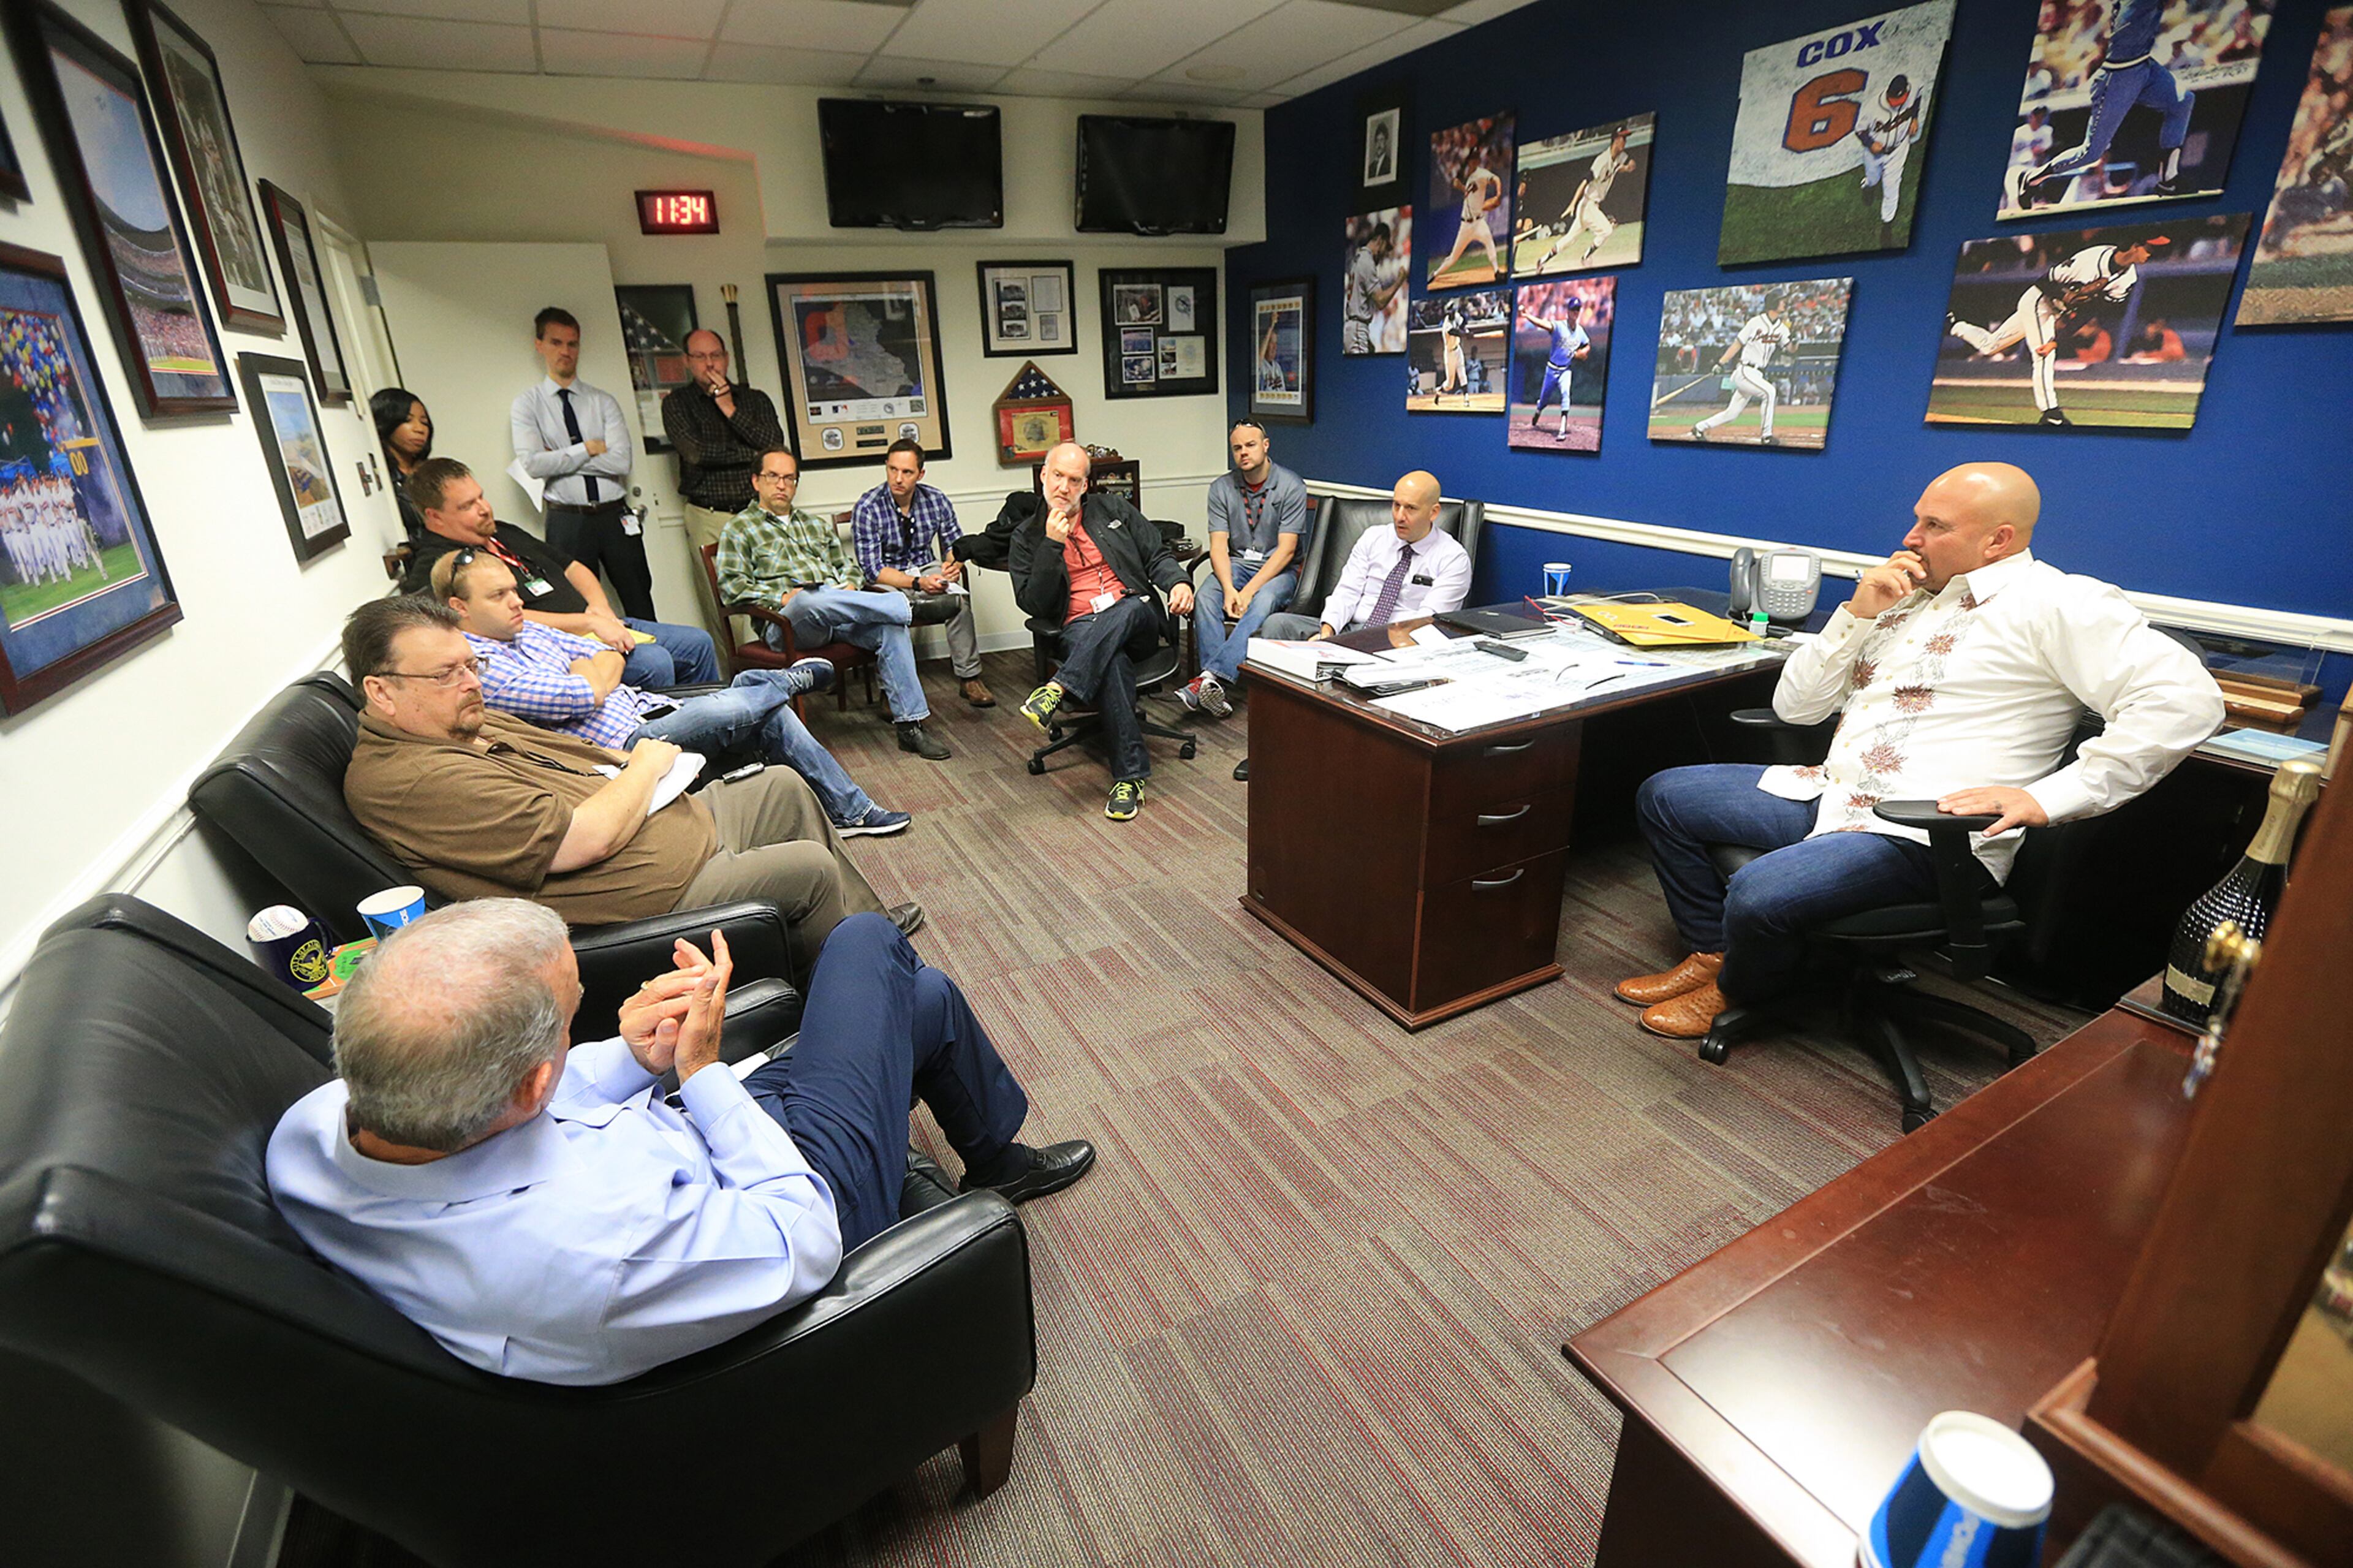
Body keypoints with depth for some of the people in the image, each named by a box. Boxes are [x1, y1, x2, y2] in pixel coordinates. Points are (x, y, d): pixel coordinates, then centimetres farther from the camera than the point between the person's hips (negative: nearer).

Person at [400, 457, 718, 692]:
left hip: (597, 624, 10)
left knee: (698, 643, 4)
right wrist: (589, 623, -24)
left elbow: (572, 567, 23)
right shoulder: (434, 567, -10)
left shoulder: (502, 534, 19)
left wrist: (599, 607, 1)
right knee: (654, 663, -31)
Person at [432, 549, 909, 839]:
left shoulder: (524, 629, 16)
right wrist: (588, 682, 1)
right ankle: (789, 679, 7)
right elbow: (585, 696, -20)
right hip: (623, 744, -9)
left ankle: (851, 810, 8)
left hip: (646, 711, 9)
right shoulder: (477, 665, -12)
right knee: (729, 707, -29)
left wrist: (592, 677, -5)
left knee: (770, 714, -1)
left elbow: (609, 657, 15)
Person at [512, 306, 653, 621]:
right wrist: (588, 449, -8)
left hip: (616, 517, 1)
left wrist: (560, 458, -7)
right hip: (568, 522, -1)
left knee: (641, 607, 5)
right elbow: (533, 464, -10)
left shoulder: (604, 401, 7)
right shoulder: (527, 403, 4)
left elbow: (622, 461, -7)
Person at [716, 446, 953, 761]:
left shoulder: (817, 525, 32)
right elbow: (730, 585, 3)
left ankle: (910, 725, -29)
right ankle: (905, 605, -29)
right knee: (812, 599, -41)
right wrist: (782, 597, -11)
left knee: (891, 627, -27)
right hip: (787, 619, -4)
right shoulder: (740, 528, 15)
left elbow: (849, 565, 30)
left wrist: (850, 586, 5)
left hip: (838, 616, 4)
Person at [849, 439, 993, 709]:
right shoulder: (867, 509, -13)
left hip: (927, 568, 3)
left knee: (959, 597, -28)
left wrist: (953, 563, -17)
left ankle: (969, 677, -21)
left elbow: (954, 543, 9)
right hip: (887, 579, -2)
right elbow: (873, 569, -16)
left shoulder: (937, 501, -3)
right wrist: (917, 583, -29)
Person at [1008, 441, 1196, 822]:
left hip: (1138, 616, 2)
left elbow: (1157, 554, 17)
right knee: (1111, 662, -37)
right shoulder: (1027, 537, 12)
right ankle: (1130, 776, -38)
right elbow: (1033, 605, 1)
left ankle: (1059, 689, -48)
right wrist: (1053, 545, -8)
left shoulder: (1111, 509, 17)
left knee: (1126, 609, -38)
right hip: (1079, 628, -2)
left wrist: (1178, 582, -6)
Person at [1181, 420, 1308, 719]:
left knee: (1262, 603, -36)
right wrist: (1228, 589, -22)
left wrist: (1249, 590, -22)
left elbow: (1286, 550, -12)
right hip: (1236, 563, 3)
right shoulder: (1221, 487, 3)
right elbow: (1218, 547, -3)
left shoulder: (1291, 486, -6)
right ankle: (1214, 689, -36)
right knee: (1205, 598, -28)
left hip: (1278, 568, -3)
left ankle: (1213, 676, -47)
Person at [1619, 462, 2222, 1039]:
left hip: (1924, 835, -8)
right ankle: (1714, 953, 15)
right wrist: (1857, 613, 0)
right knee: (1663, 796, 4)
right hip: (1826, 792, 9)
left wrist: (2047, 796, -22)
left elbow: (2185, 697, -18)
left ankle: (1737, 991, 5)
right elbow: (1795, 705, 12)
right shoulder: (1906, 596, 17)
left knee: (1757, 893, -31)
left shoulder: (2056, 603, -6)